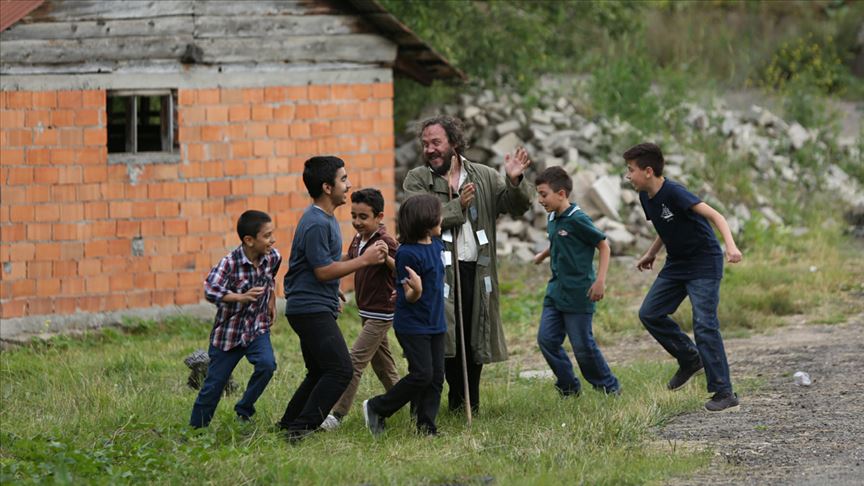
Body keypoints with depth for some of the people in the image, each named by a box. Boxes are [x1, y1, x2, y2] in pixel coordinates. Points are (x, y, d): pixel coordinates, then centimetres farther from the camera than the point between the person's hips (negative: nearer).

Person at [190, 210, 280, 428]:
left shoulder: (273, 258, -6)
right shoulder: (230, 263, -23)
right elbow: (210, 290, -38)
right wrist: (241, 297, -48)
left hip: (257, 328, 4)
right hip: (228, 332, -4)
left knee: (266, 364, -23)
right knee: (214, 383, 2)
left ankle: (244, 410, -1)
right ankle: (196, 428, 20)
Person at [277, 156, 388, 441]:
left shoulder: (326, 219, 16)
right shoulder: (316, 223, -18)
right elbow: (323, 270, -20)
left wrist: (333, 297, 29)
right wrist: (364, 260, -16)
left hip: (316, 308, 11)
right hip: (311, 308, -11)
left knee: (320, 373, 15)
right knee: (340, 370, -15)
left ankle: (289, 425, 19)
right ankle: (302, 428, -15)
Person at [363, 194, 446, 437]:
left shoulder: (436, 244, 6)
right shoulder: (407, 253, -19)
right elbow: (409, 297, -19)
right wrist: (416, 289, -38)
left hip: (435, 323, 8)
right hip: (413, 325, -8)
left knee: (436, 377, 6)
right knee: (422, 374, -12)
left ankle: (426, 427, 11)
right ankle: (376, 408, 2)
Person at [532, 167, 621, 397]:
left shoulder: (577, 220, -16)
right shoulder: (553, 219, 8)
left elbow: (604, 246, -12)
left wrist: (600, 280, -17)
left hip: (578, 294, -8)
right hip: (556, 291, 8)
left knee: (583, 345, -2)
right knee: (546, 339, 2)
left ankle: (608, 386, 15)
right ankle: (569, 387, 14)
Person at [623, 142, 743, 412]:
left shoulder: (673, 193, -24)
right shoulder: (646, 197, 3)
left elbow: (713, 215, -31)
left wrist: (730, 245, -45)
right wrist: (652, 253, 23)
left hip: (704, 263, -9)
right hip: (676, 264, 9)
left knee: (704, 324, -16)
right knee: (649, 313, 5)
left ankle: (724, 394, -13)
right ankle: (690, 359, 21)